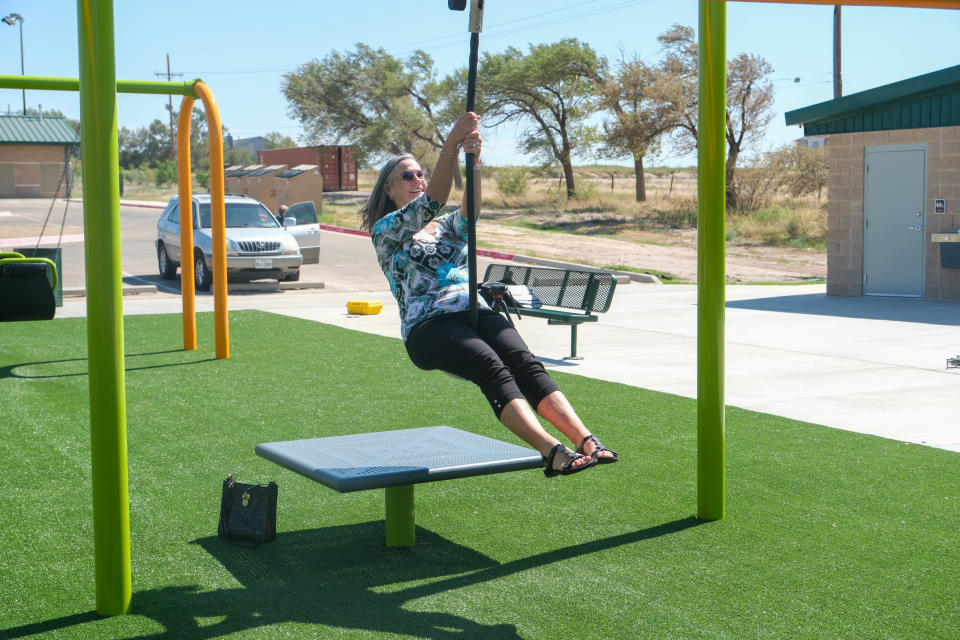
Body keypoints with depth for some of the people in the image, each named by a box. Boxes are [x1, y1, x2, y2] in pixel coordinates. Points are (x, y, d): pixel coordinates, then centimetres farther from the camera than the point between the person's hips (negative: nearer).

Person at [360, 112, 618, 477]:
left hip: (476, 312, 5)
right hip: (428, 324, -4)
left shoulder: (448, 226, 27)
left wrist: (475, 161, -16)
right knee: (493, 369, -33)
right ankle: (552, 452, -50)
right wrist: (452, 143, -14)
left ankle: (585, 441, -43)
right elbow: (432, 201, -7)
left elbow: (470, 209, 2)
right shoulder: (386, 230, 12)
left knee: (526, 364, -26)